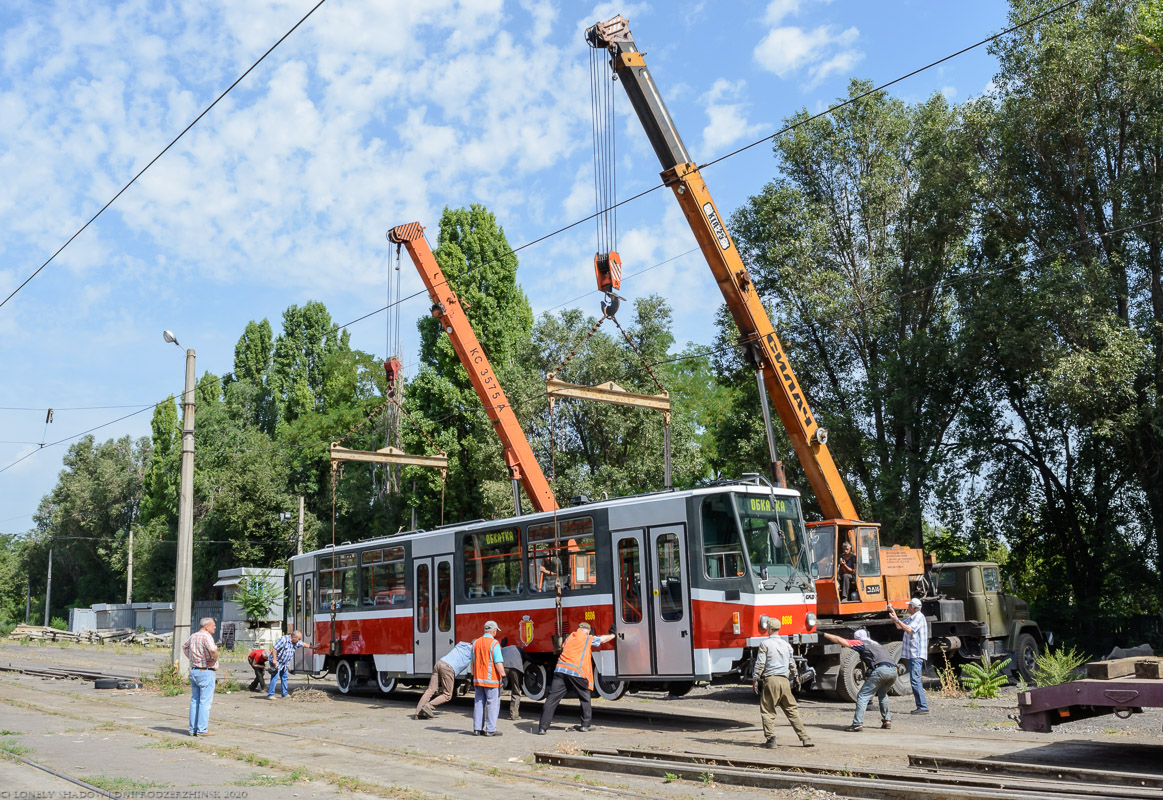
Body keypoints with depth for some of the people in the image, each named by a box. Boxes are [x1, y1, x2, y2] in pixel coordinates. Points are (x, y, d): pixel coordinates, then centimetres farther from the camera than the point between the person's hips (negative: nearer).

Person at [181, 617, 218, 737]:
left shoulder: (193, 636, 10)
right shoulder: (206, 636, -17)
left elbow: (184, 646, 29)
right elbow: (213, 650, -34)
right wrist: (215, 660, -14)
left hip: (193, 671, 8)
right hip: (206, 673, -8)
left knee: (194, 701, 13)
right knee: (205, 702, -4)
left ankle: (193, 729, 16)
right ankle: (202, 730, -3)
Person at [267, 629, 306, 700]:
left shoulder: (297, 642, 1)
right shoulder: (283, 639, -25)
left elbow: (303, 644, 18)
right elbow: (274, 648, -27)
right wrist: (274, 660, -29)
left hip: (284, 663, 9)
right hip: (276, 661, -9)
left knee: (284, 677, 13)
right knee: (275, 677, -14)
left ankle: (285, 694, 23)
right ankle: (270, 695, -12)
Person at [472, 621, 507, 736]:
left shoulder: (476, 643, 9)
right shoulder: (494, 644, -12)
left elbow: (473, 662, 16)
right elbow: (498, 663, -19)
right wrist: (503, 675, -15)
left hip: (478, 679, 7)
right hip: (491, 679, -6)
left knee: (479, 703, 12)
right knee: (492, 703, 0)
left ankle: (477, 728, 13)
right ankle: (490, 730, -1)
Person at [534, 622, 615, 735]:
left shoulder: (569, 637, 21)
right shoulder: (588, 638, 11)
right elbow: (603, 639, 22)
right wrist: (612, 634, 42)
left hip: (561, 669, 3)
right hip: (577, 672, -3)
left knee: (552, 698, 0)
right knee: (584, 699, 18)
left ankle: (542, 727, -6)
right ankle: (585, 725, 20)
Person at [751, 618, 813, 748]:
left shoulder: (765, 644, -3)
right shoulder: (786, 644, 14)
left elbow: (760, 664, -8)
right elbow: (792, 664, 22)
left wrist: (755, 679, -4)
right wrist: (795, 678, 36)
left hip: (770, 680, -5)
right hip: (785, 680, 5)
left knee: (767, 711, 3)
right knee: (792, 710, 10)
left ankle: (771, 739, -4)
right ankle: (805, 738, 8)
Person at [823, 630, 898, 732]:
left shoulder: (861, 643, 14)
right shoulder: (877, 644, 34)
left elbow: (840, 640, 11)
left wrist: (824, 634, 19)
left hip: (881, 669, -7)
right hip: (893, 670, 7)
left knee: (863, 696, -3)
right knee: (882, 694, 31)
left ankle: (857, 724, -11)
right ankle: (887, 720, 29)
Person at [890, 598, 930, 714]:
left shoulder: (919, 617, -9)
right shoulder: (912, 618, 22)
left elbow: (909, 630, -21)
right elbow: (899, 626, 30)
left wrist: (896, 619, -19)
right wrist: (893, 613, 24)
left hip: (917, 654, -11)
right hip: (912, 654, 11)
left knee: (915, 680, -15)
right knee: (914, 680, 10)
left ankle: (923, 707, -16)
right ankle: (921, 706, 12)